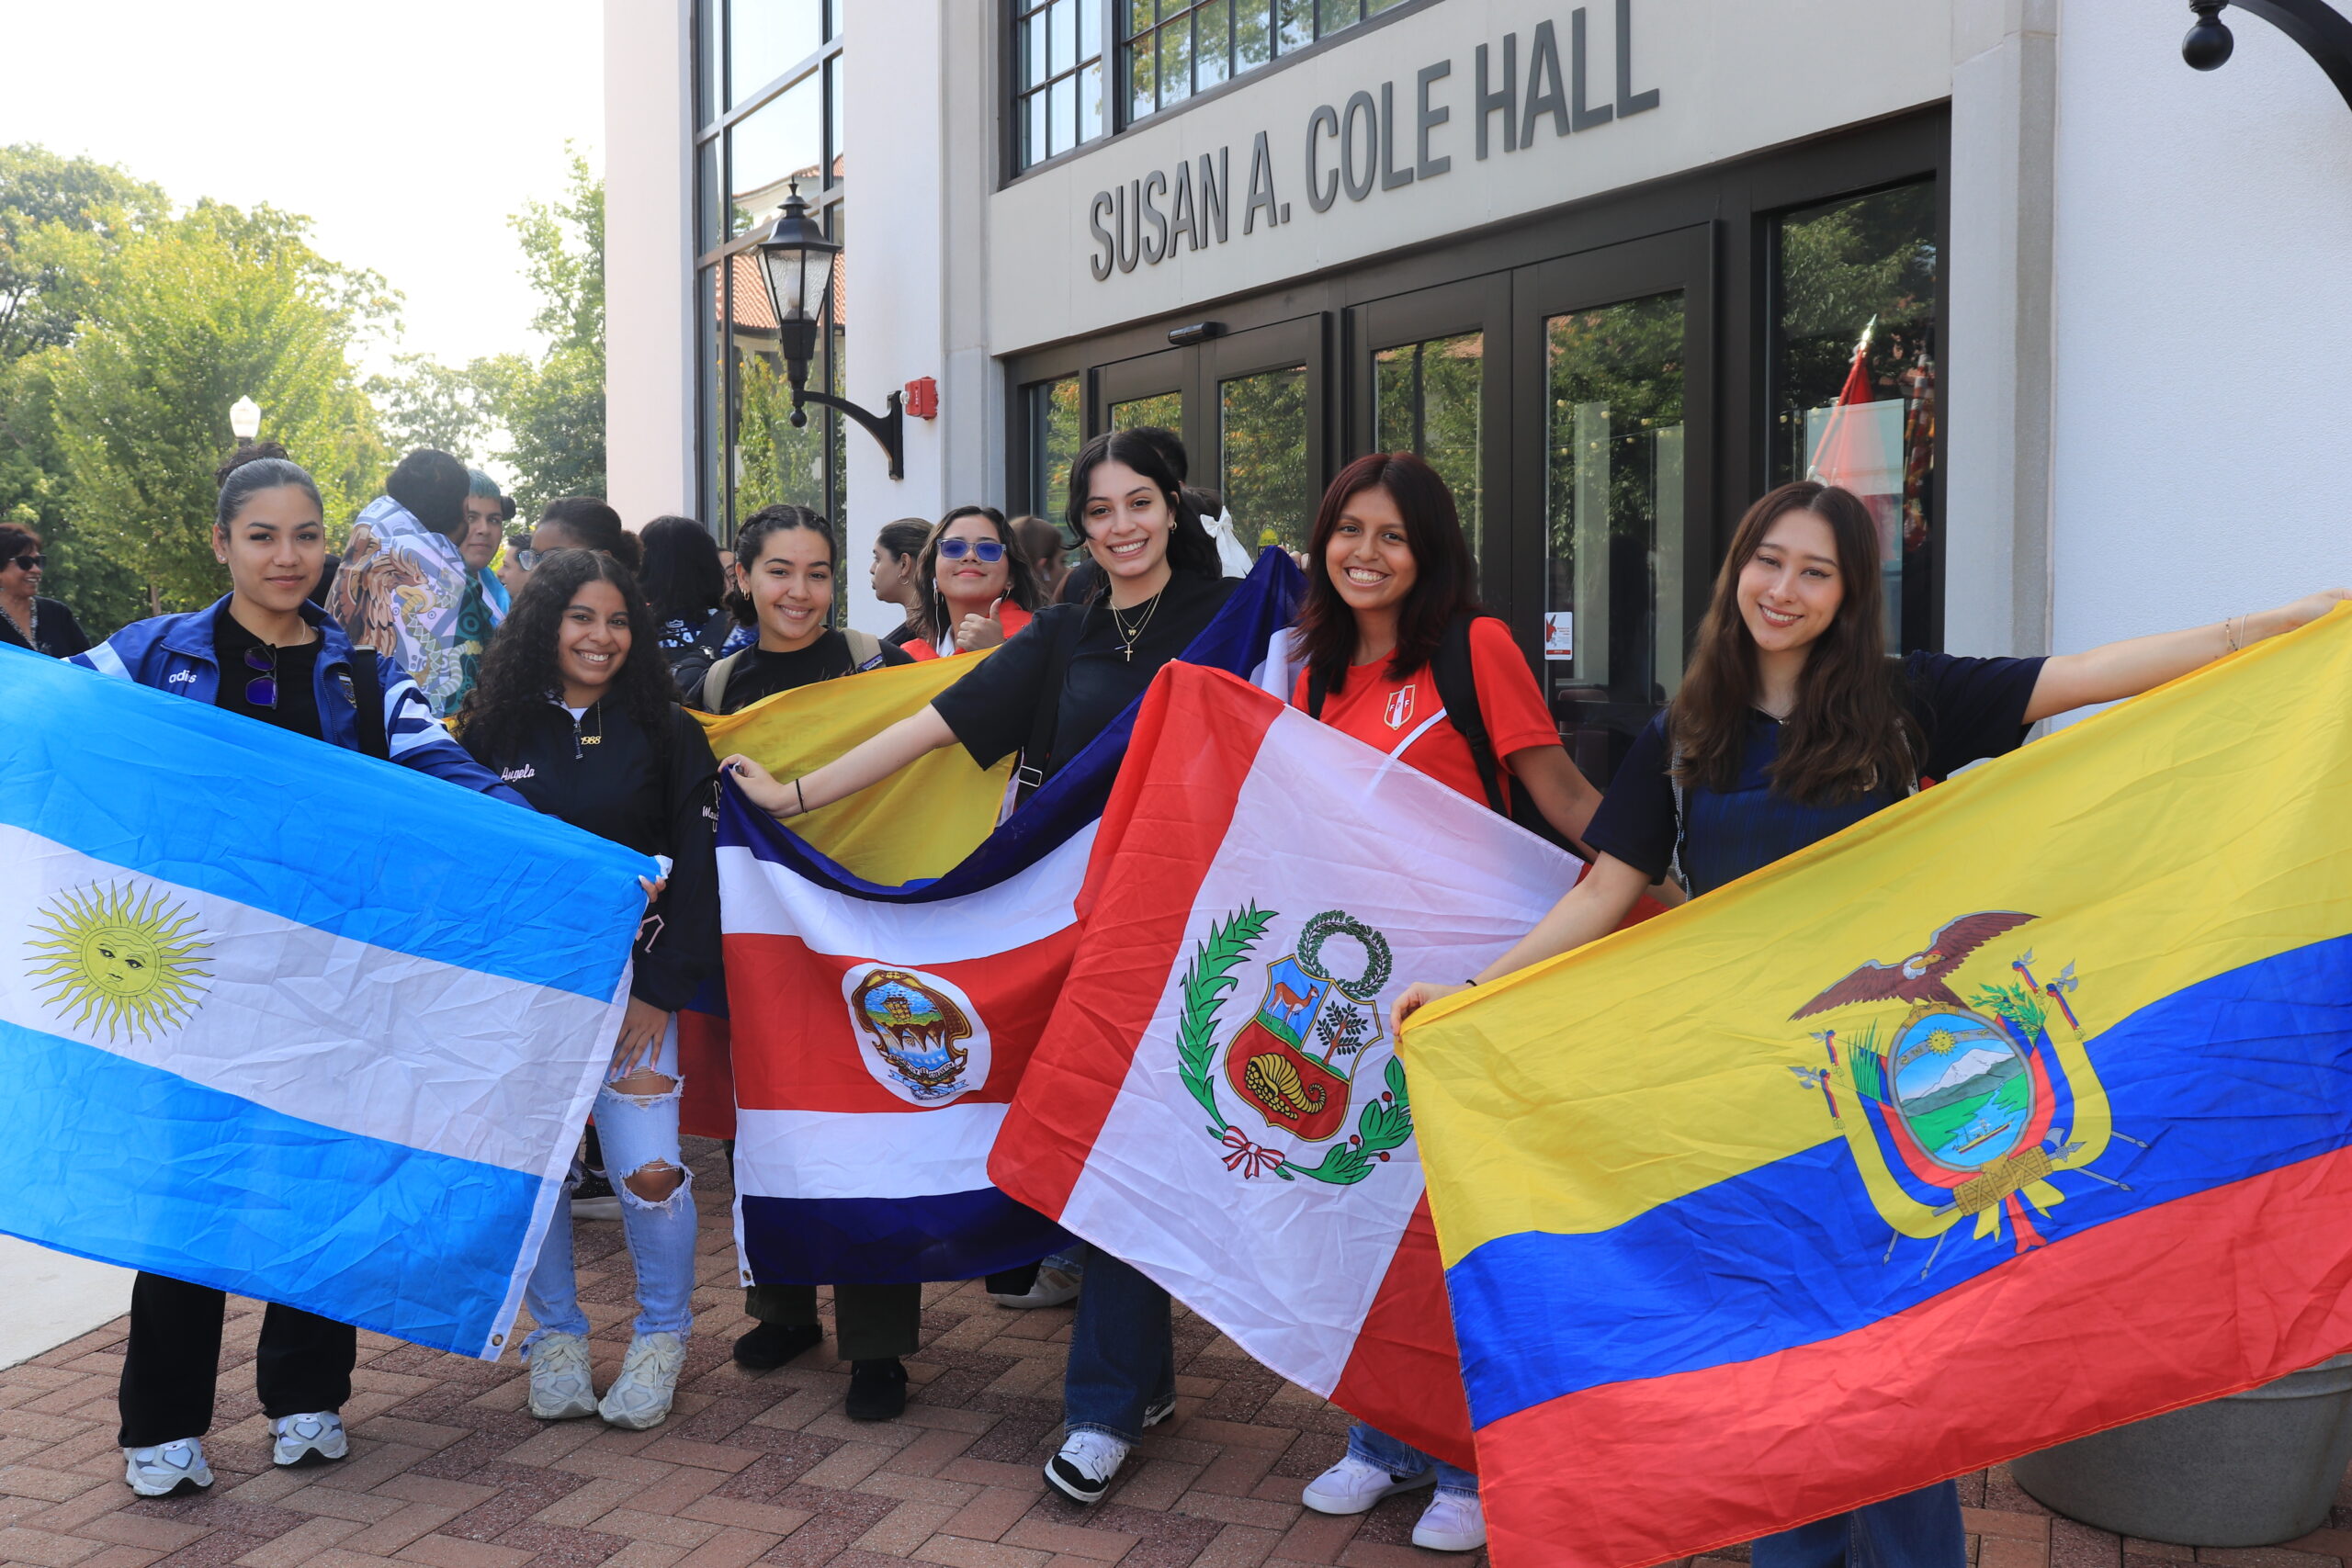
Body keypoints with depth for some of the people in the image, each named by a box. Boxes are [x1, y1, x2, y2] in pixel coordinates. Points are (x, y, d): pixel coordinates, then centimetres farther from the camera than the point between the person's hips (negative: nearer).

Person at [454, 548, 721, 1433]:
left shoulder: (666, 735, 2)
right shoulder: (492, 731, 5)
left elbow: (696, 870, 0)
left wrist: (661, 988, -6)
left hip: (631, 984, -1)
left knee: (649, 1168, -9)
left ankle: (662, 1335, 14)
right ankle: (555, 1335, 24)